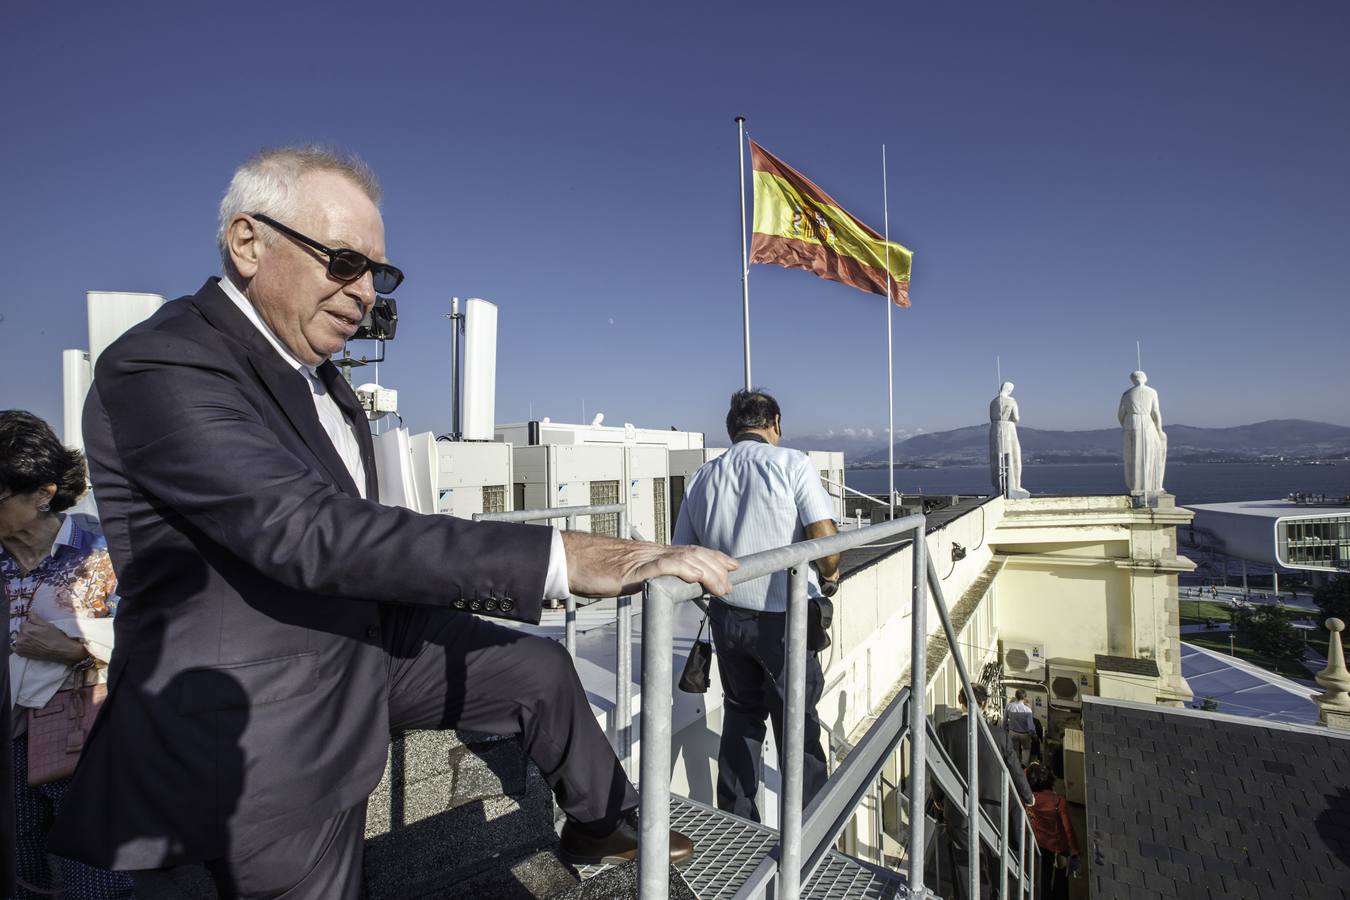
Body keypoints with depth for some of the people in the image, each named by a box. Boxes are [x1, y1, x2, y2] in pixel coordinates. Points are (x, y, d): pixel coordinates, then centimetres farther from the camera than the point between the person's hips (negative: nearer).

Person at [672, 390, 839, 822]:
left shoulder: (701, 478, 5)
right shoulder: (792, 463, -7)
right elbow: (825, 538, -16)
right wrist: (830, 576, 4)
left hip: (727, 616, 4)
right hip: (784, 617, -4)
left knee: (741, 717, 20)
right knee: (798, 725, 12)